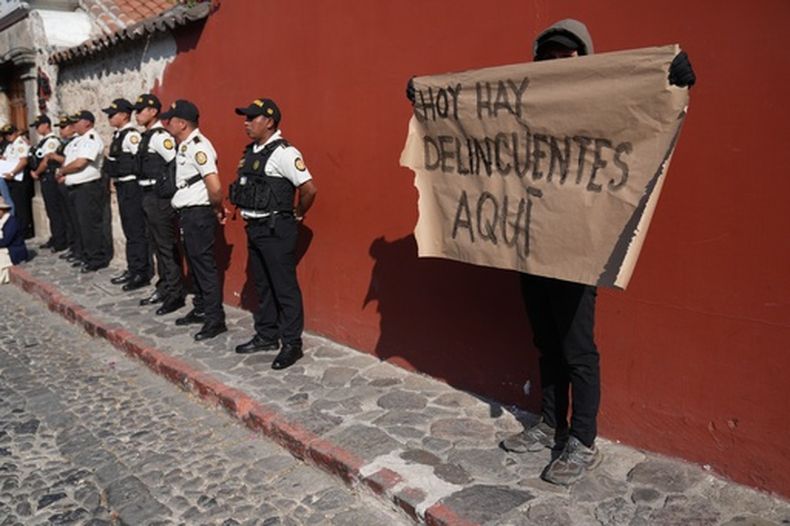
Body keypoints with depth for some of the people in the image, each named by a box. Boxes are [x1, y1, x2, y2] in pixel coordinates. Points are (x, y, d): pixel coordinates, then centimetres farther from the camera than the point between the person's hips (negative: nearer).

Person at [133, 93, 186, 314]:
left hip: (160, 197, -10)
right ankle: (164, 289, 27)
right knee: (157, 244, 16)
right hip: (149, 196, 10)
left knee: (167, 246, -5)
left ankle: (176, 295, 2)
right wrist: (146, 194, 16)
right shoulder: (147, 136, 16)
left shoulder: (161, 136, -15)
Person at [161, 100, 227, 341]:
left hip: (198, 214, -10)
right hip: (187, 213, 10)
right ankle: (201, 310, 29)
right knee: (193, 264, 17)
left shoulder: (198, 146, -17)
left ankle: (215, 319, 1)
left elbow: (215, 187, -26)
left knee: (204, 265, -5)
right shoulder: (184, 146, 13)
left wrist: (217, 209, -10)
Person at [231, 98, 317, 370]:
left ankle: (292, 344, 8)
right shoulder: (251, 151, 11)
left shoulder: (283, 152, -15)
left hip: (276, 230, -9)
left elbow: (309, 188, -20)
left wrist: (297, 214, -7)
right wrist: (250, 220, 16)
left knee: (284, 287, -2)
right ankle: (267, 336, 29)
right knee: (262, 285, 17)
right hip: (254, 227, 9)